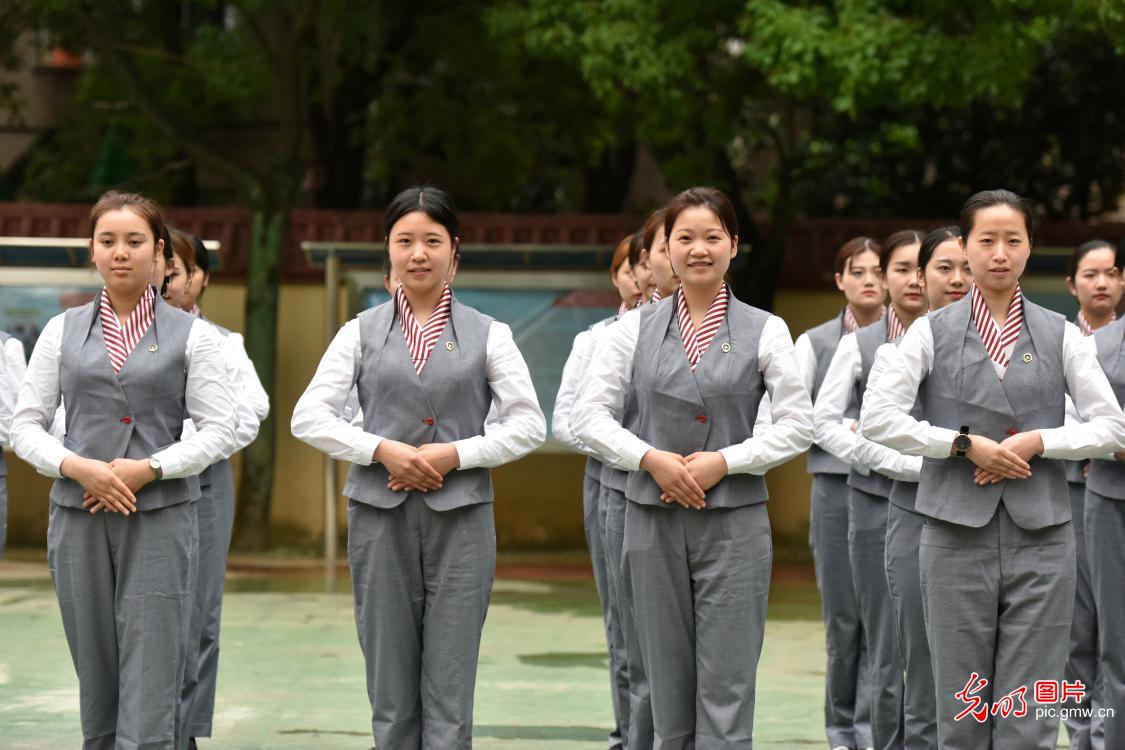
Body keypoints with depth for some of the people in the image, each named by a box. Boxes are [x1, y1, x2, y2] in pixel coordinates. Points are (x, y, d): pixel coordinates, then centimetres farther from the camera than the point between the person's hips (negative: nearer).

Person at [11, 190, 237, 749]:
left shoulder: (189, 334, 4)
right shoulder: (63, 331, 9)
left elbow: (219, 429, 0)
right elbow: (26, 426, 7)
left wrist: (150, 468, -12)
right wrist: (78, 467, -11)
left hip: (159, 518, -2)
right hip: (79, 517, 2)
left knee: (150, 690, -8)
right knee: (96, 681, 7)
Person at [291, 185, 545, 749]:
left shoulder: (488, 335, 5)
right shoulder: (361, 332, 7)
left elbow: (528, 425, 1)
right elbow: (308, 418, 1)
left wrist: (453, 454, -11)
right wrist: (384, 450, -11)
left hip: (460, 518, -1)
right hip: (380, 516, 1)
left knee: (449, 692, -2)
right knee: (390, 689, 6)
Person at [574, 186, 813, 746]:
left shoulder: (764, 330, 3)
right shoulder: (635, 329, 6)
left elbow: (796, 425, -1)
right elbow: (590, 415, 3)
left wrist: (724, 461, -12)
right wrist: (652, 458, -11)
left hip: (734, 518, -1)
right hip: (653, 518, 2)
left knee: (726, 686, -4)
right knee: (667, 685, 7)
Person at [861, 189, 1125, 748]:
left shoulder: (1059, 335, 8)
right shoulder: (933, 332, 4)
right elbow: (876, 418, -5)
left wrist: (1037, 442, -10)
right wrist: (966, 443, -12)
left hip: (1040, 535, 1)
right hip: (958, 534, 0)